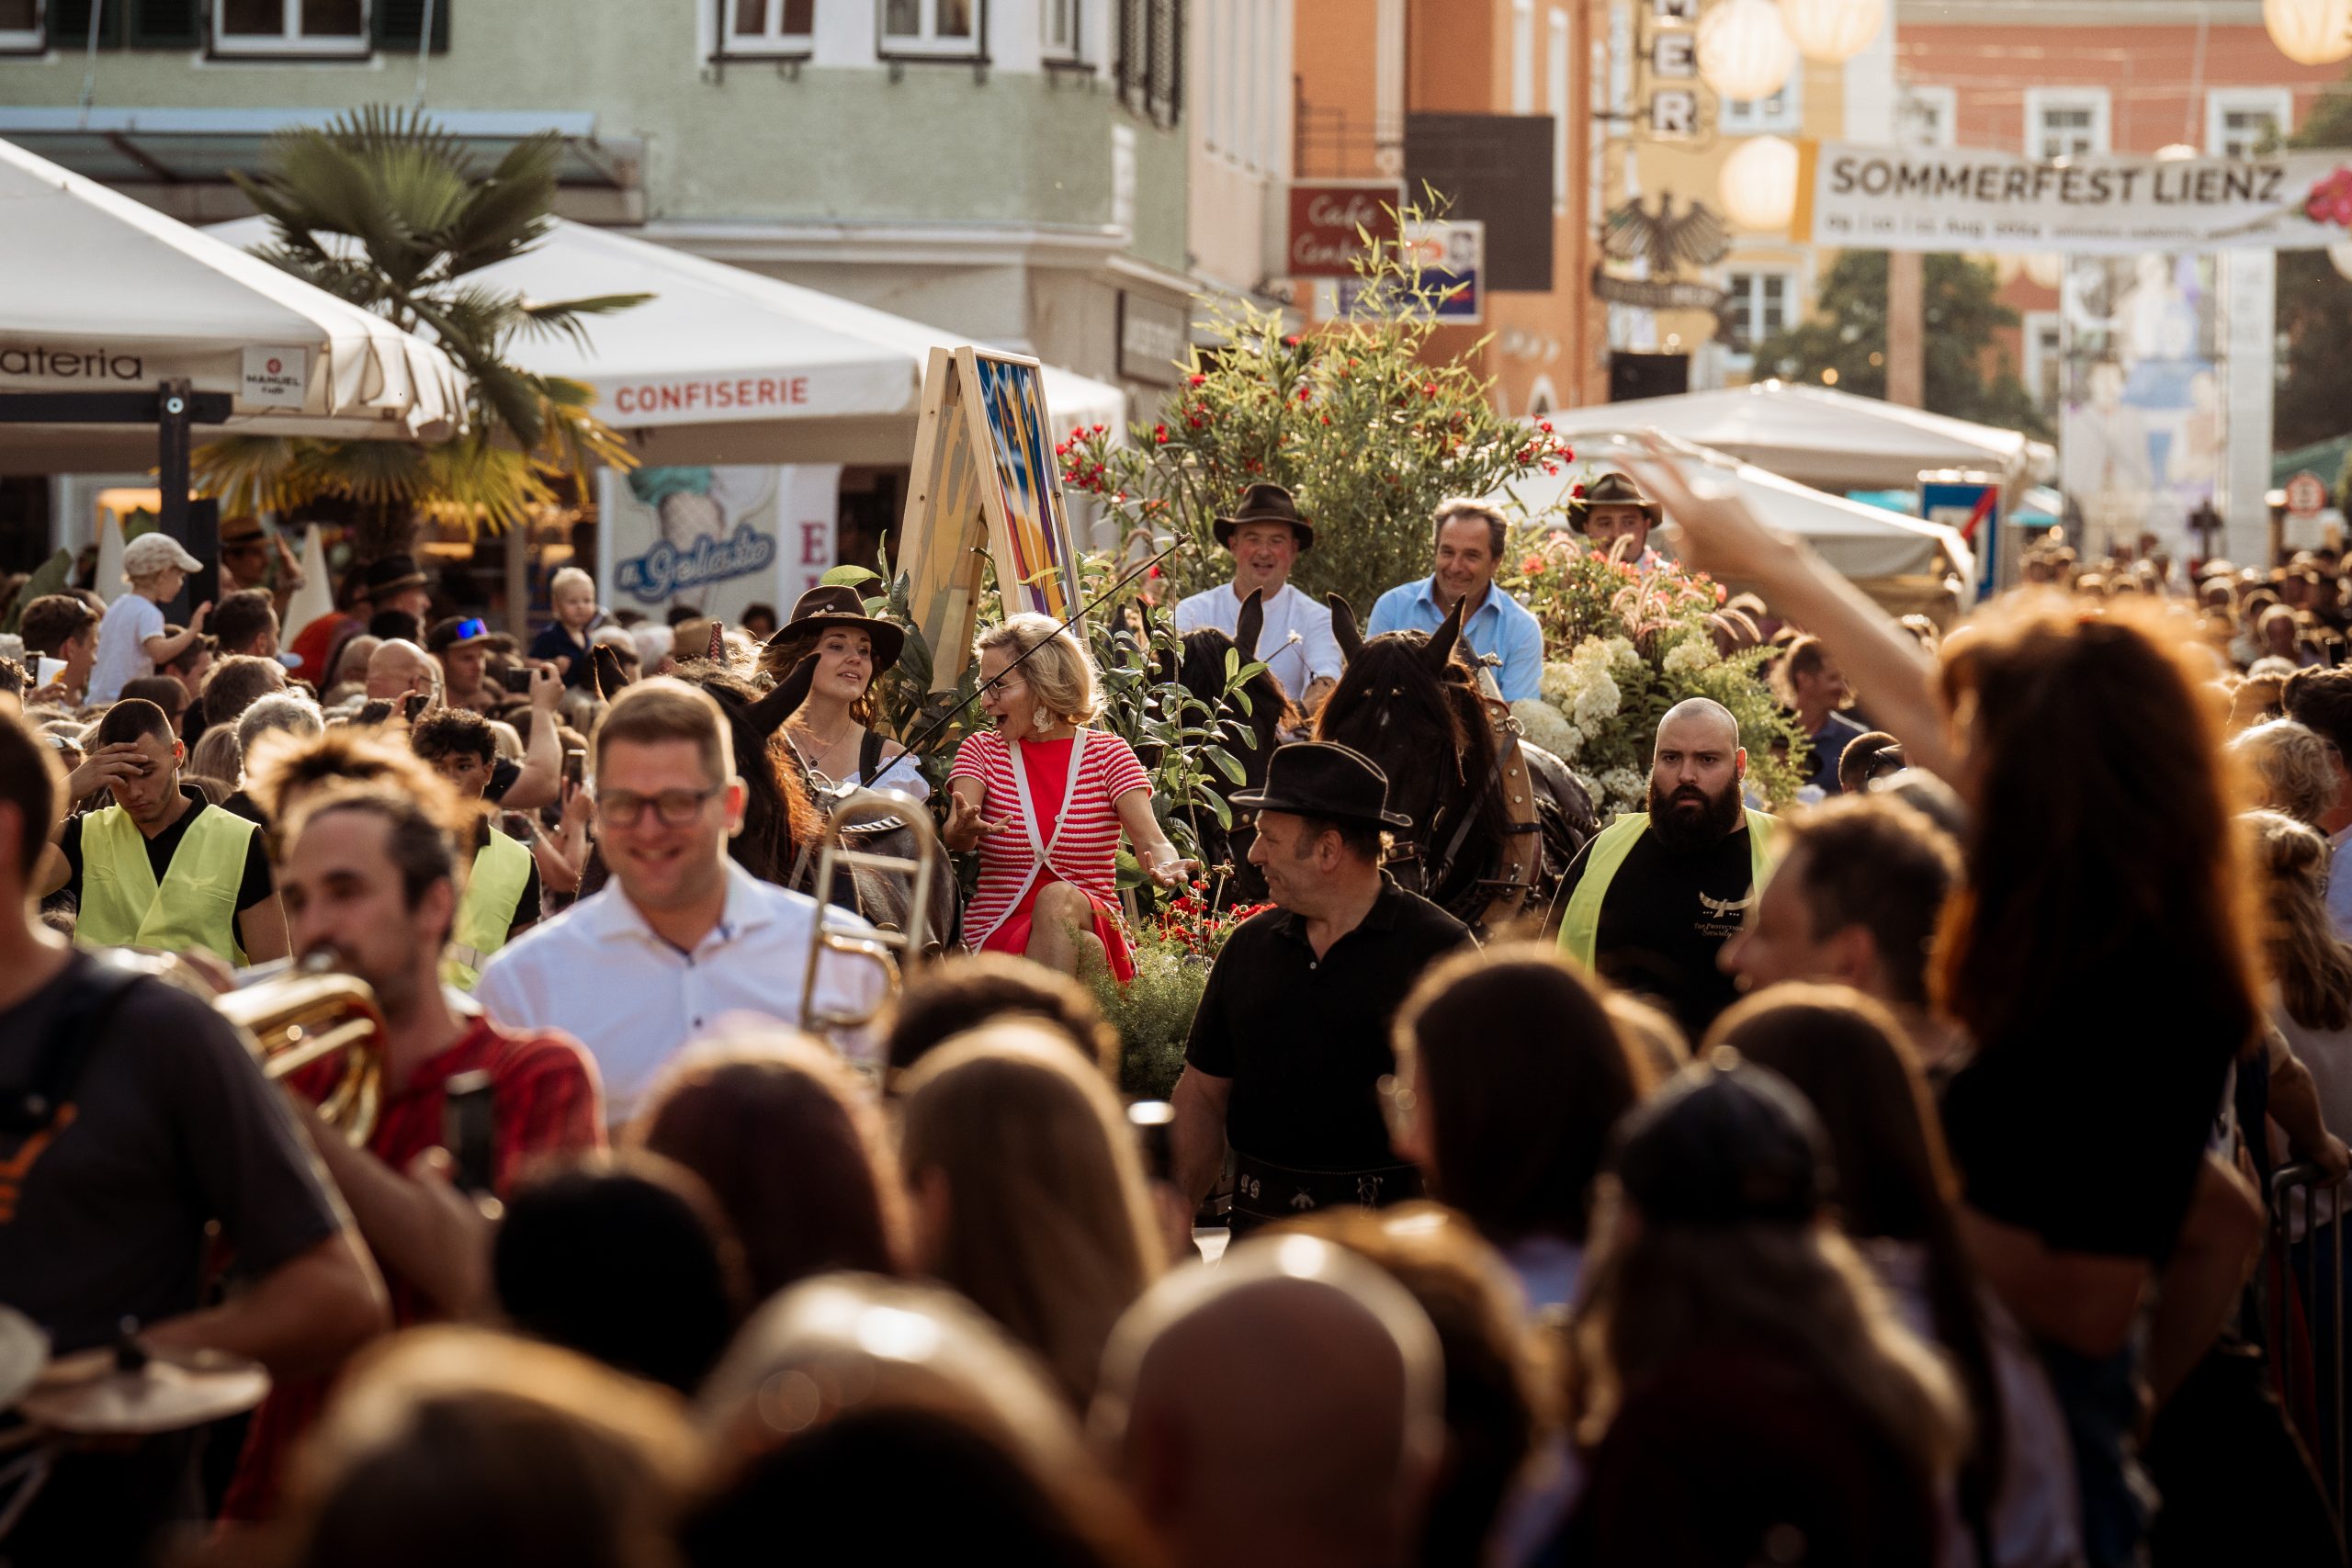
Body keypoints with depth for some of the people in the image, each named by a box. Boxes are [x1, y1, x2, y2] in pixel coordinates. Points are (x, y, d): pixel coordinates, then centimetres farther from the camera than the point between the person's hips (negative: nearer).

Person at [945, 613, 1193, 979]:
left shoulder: (1108, 753, 8)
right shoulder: (981, 750, 11)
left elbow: (1151, 841, -8)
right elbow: (951, 838, -9)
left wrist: (1164, 866, -34)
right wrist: (963, 831, -36)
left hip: (1094, 925, 1)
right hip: (996, 934, -1)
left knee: (1058, 899, -35)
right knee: (1081, 950, -35)